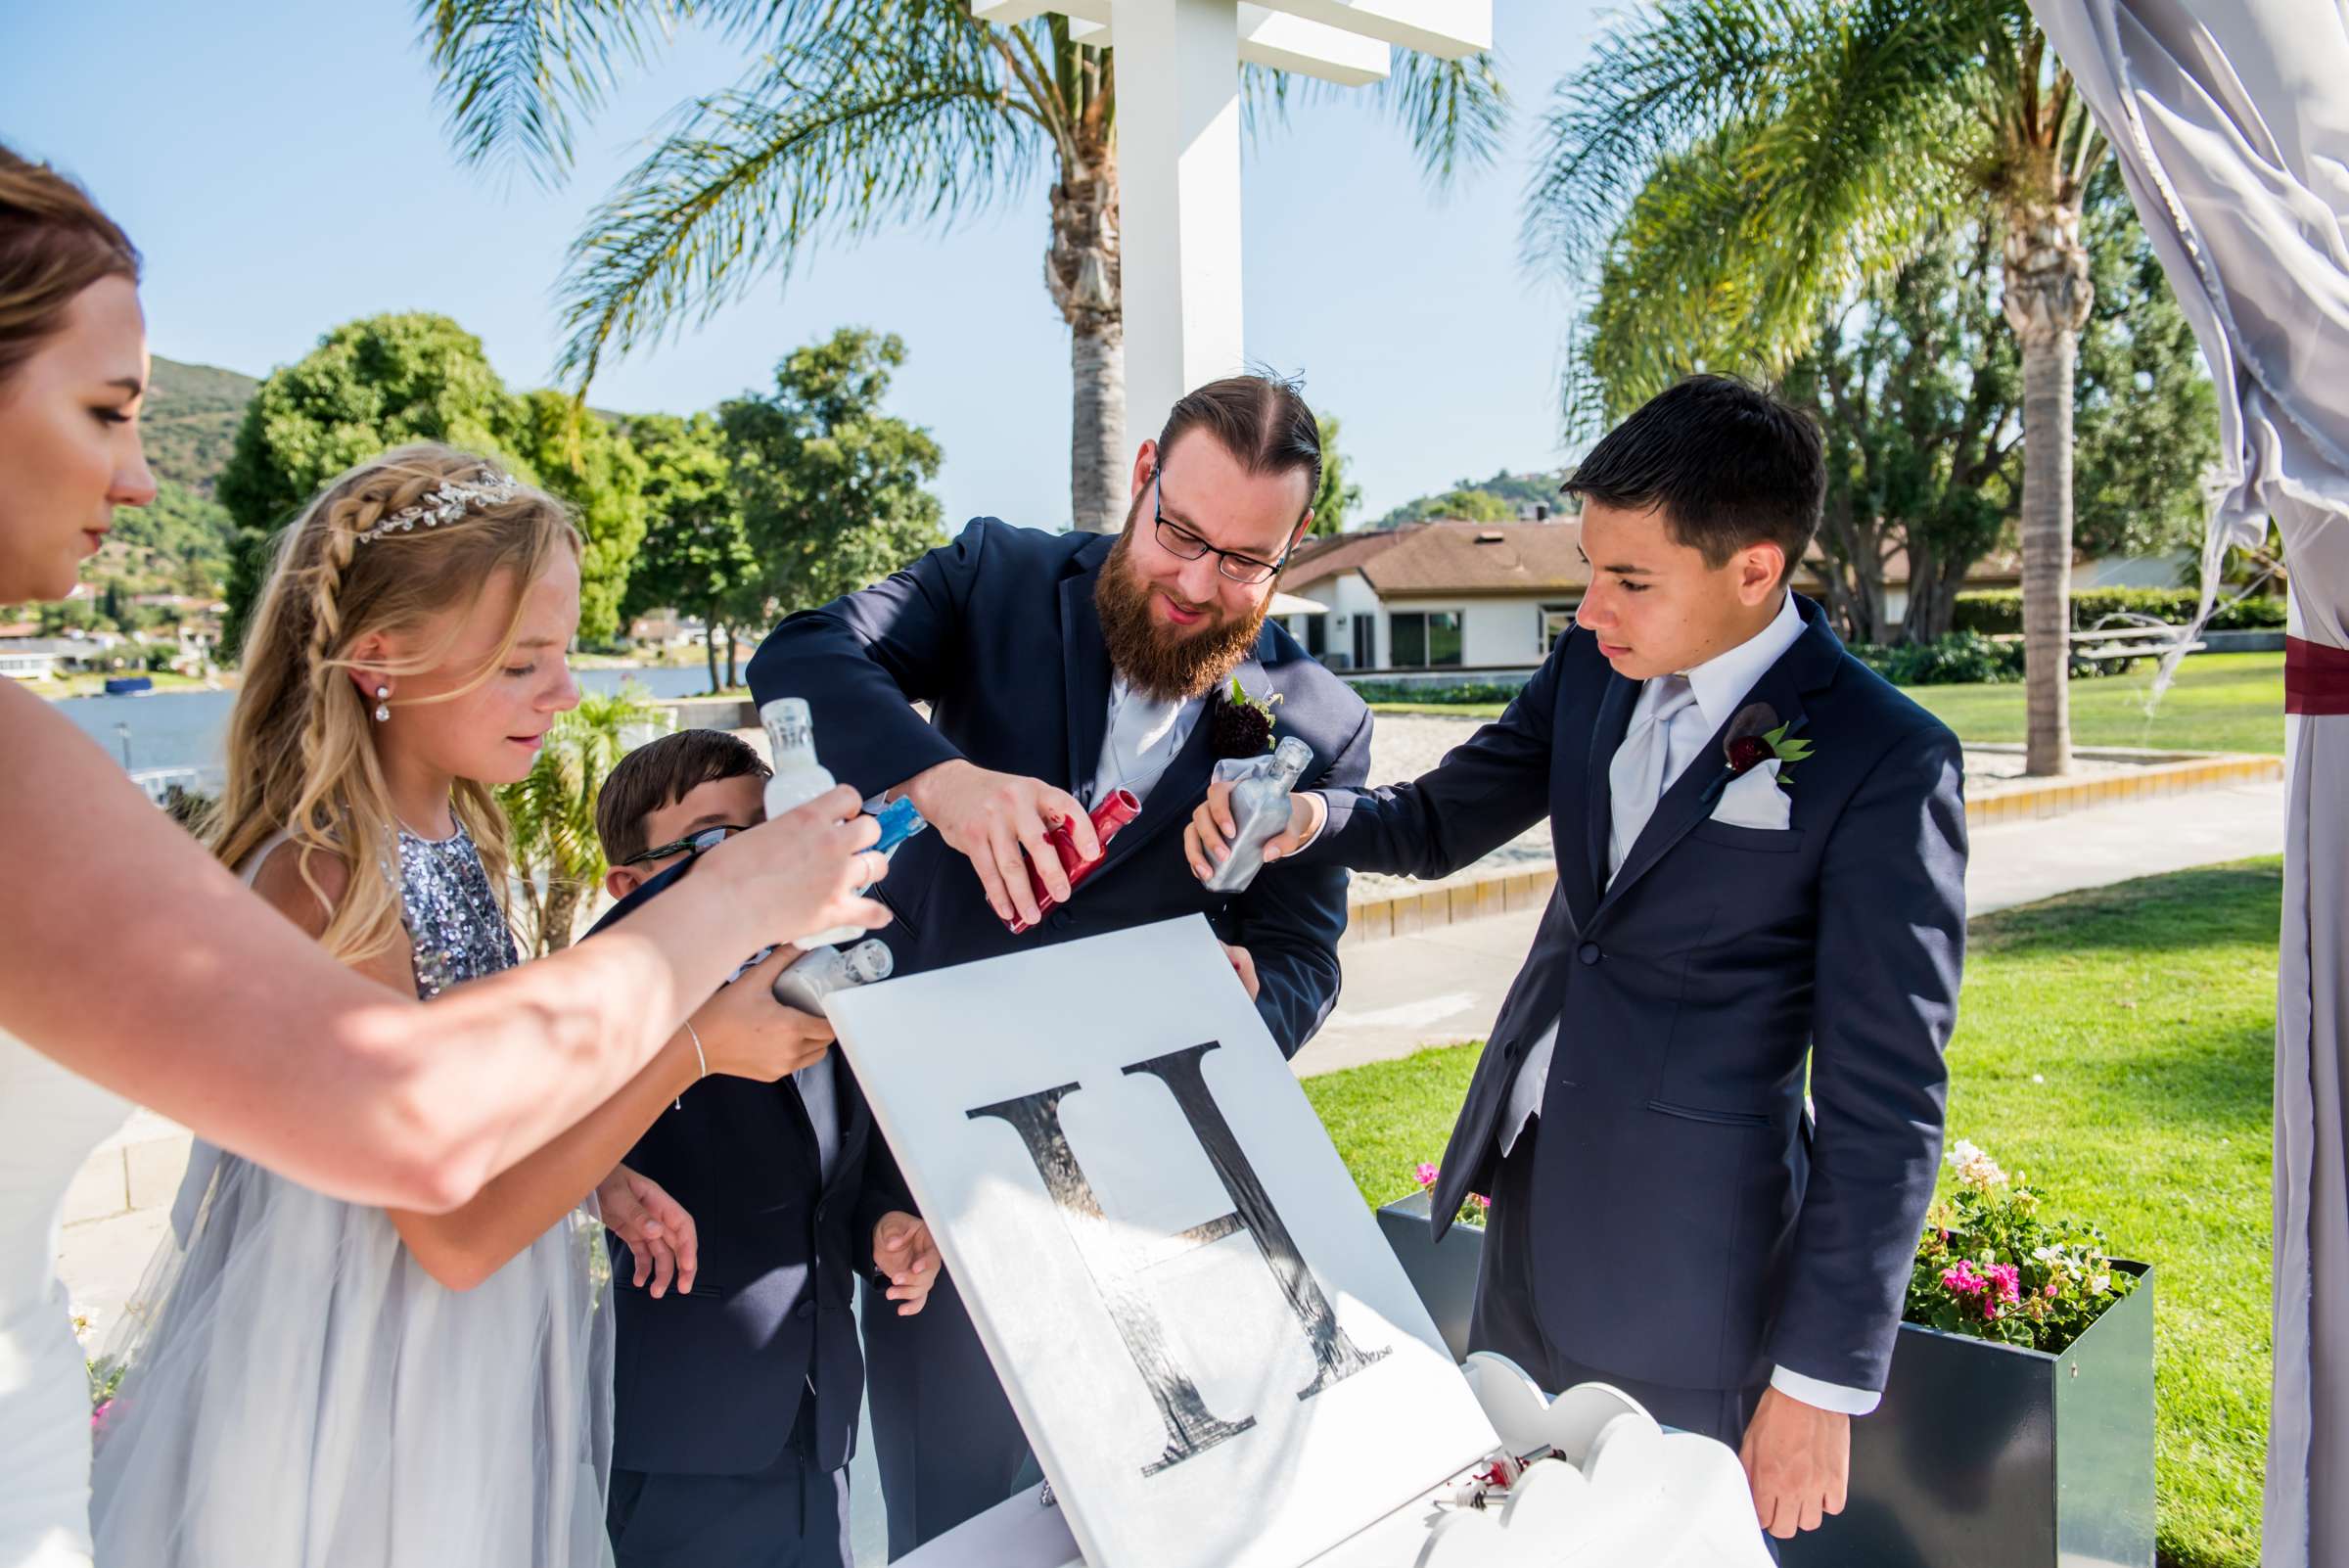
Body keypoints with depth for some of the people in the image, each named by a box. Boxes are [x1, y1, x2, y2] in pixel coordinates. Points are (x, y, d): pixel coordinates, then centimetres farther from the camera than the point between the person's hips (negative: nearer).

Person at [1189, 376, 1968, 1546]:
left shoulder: (1885, 762, -18)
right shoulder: (1592, 667, 0)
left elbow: (1884, 1101, -16)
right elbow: (1443, 821, 11)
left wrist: (1824, 1378, -13)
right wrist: (1307, 818, -11)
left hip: (1687, 1258, -6)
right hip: (1529, 1189, 6)